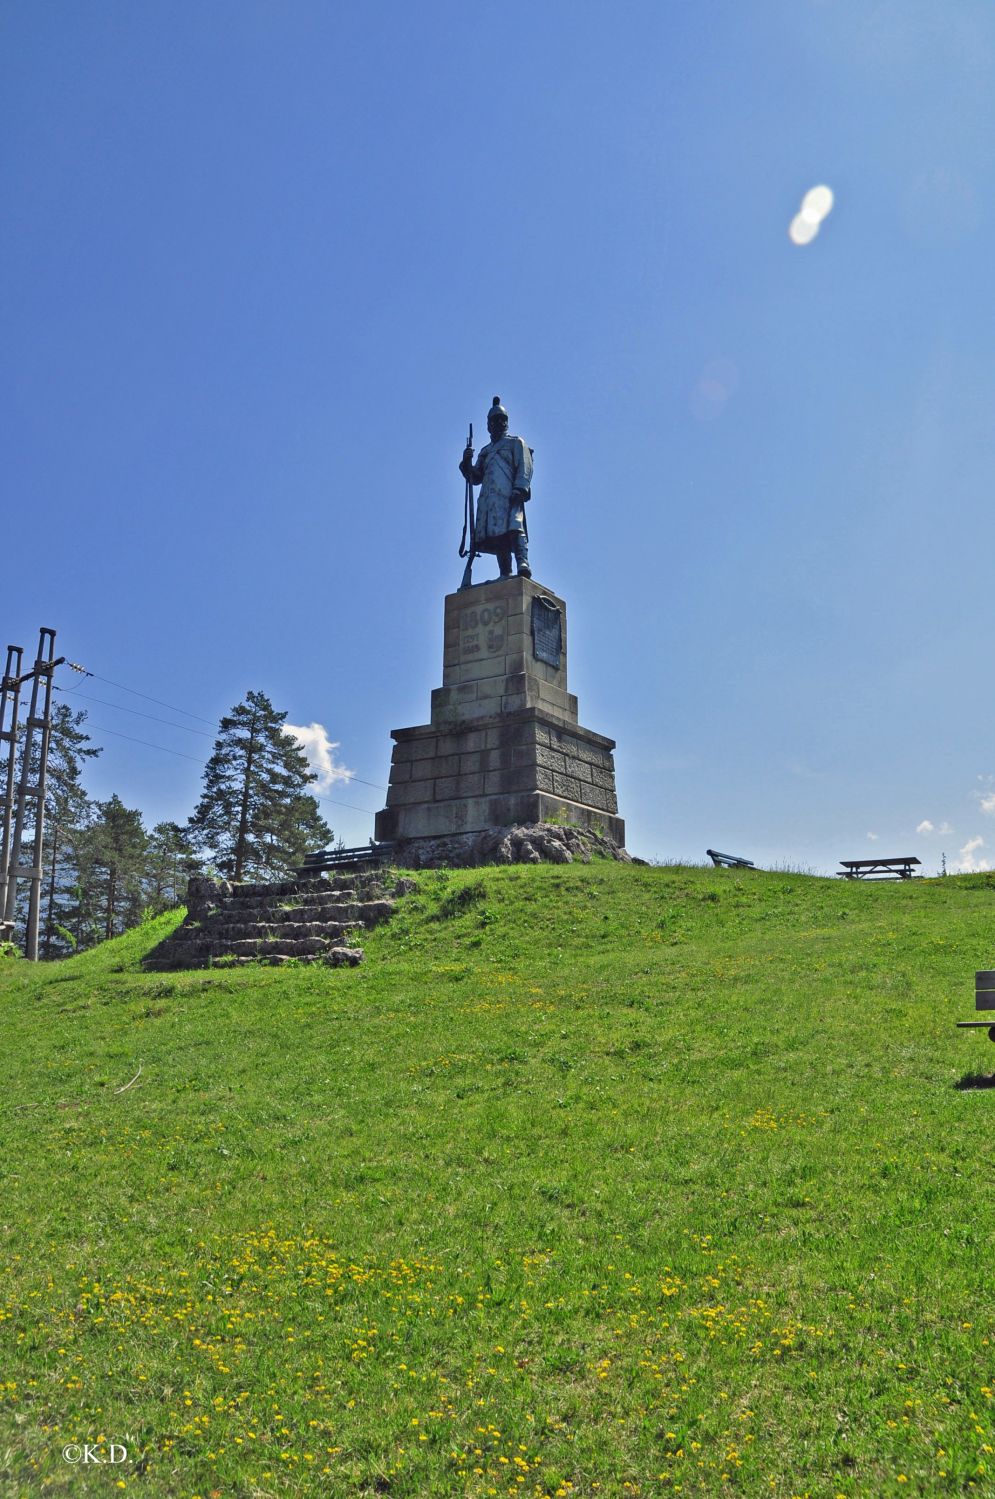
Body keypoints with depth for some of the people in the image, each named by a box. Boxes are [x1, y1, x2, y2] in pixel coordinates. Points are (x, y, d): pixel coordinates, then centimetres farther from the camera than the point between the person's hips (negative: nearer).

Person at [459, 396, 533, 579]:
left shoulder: (515, 443, 18)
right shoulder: (485, 451, 32)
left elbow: (525, 468, 3)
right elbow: (475, 478, 24)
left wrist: (520, 489, -14)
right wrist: (467, 463, 5)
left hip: (509, 494, -5)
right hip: (489, 498, 5)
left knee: (514, 527, -25)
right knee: (497, 536, -6)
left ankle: (523, 563, -40)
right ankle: (505, 576, -10)